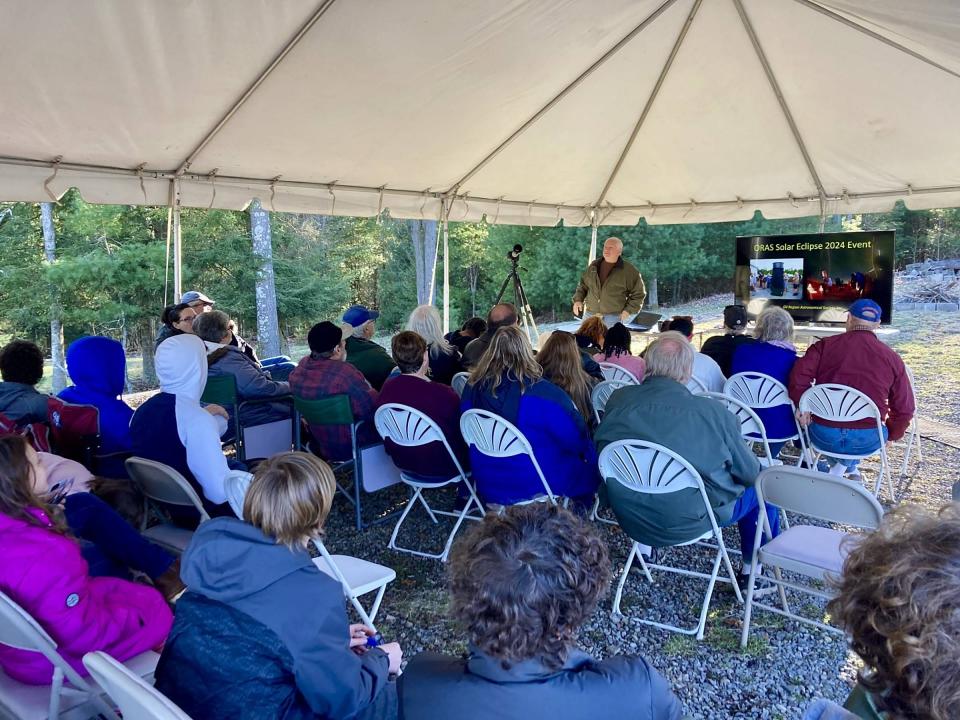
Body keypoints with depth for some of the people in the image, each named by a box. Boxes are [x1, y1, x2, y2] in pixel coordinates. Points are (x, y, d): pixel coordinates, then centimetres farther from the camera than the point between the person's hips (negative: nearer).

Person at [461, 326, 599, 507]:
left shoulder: (474, 387, -8)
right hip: (533, 487, -5)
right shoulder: (541, 391, -21)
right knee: (585, 470, 18)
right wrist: (590, 458, 8)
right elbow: (576, 437, -13)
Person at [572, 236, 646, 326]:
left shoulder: (629, 271, -1)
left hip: (613, 318, -4)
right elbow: (583, 284, 20)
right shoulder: (594, 265, 11)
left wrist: (628, 310, -5)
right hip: (590, 315, 4)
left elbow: (639, 294, 4)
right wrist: (578, 299, 4)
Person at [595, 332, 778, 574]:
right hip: (688, 524, -4)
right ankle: (753, 569, 34)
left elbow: (601, 449, 5)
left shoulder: (617, 400, -12)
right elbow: (749, 473, -8)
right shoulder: (713, 412, -21)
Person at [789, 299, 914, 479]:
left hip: (823, 436, 0)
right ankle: (848, 467, 22)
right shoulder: (891, 358, 3)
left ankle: (843, 468, 27)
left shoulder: (825, 345, 0)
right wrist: (890, 435, 22)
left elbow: (798, 376, -13)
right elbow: (904, 409, 6)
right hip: (867, 440, 0)